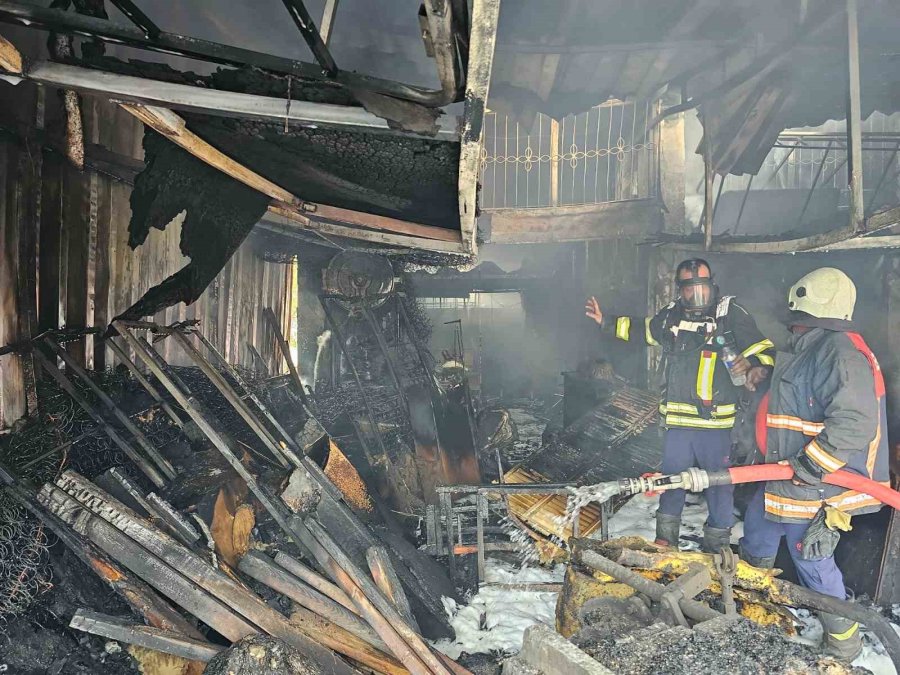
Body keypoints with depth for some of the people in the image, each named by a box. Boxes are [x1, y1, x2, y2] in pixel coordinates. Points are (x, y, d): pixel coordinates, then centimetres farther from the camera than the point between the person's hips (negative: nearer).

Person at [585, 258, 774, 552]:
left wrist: (759, 365, -27)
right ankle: (665, 538, 32)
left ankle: (717, 544, 27)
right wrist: (606, 322, 23)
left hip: (717, 421, -3)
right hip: (677, 418, 4)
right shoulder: (670, 316, 6)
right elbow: (641, 330, 25)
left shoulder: (731, 313, -5)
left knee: (720, 483, 7)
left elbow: (762, 347, -5)